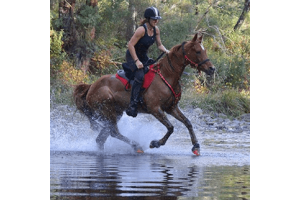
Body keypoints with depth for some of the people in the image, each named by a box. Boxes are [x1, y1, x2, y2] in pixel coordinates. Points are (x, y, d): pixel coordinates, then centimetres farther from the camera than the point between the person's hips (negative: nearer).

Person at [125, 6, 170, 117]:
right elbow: (130, 45, -24)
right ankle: (132, 105, -31)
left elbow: (159, 45, 9)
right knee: (140, 76, -30)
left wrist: (166, 51, -13)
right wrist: (136, 61, -28)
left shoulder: (156, 30, -1)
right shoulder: (142, 30, -24)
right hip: (132, 56, -8)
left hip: (143, 57, 8)